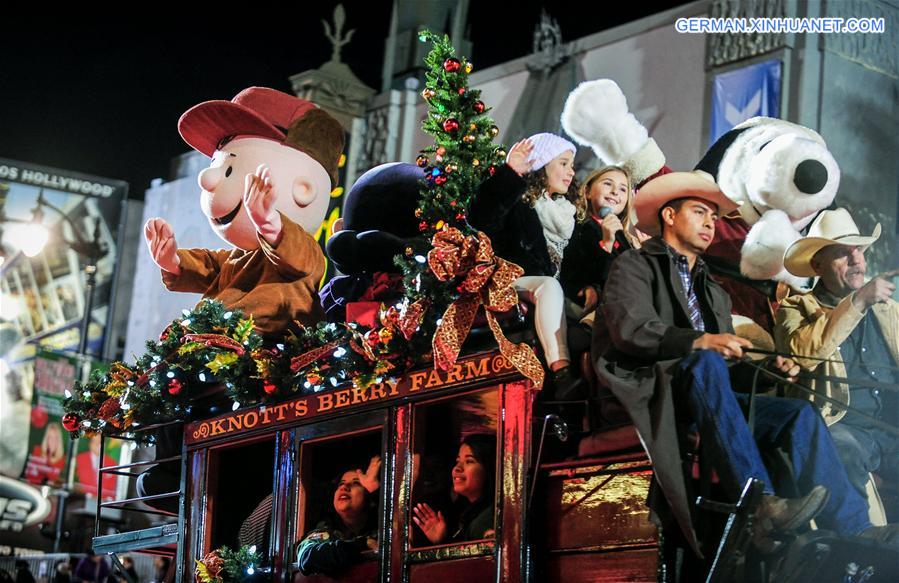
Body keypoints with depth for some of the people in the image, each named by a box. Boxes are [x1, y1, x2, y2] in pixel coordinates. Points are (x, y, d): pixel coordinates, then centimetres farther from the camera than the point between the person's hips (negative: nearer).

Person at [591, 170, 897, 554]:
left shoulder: (714, 292, 30)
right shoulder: (634, 266, 8)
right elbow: (629, 328, -12)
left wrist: (771, 367, 2)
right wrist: (701, 342, -26)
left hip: (704, 397, 7)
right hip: (649, 392, -7)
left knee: (801, 413, -13)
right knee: (706, 363, -36)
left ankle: (853, 530, -25)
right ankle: (760, 507, -46)